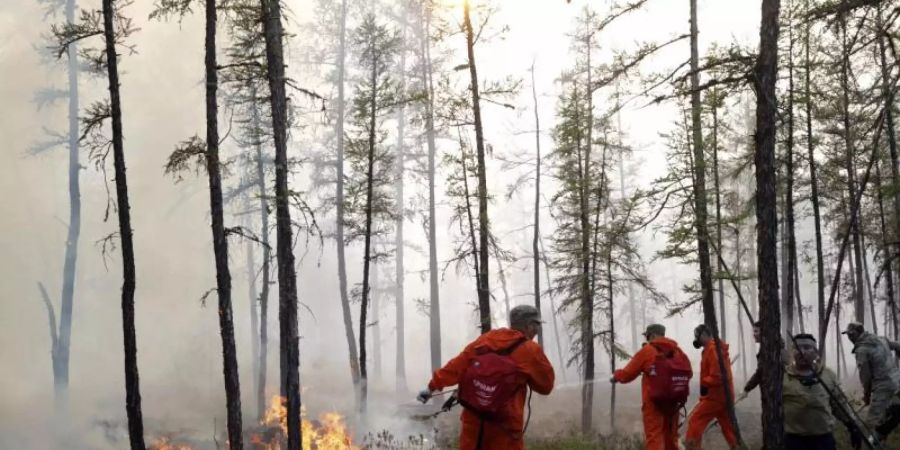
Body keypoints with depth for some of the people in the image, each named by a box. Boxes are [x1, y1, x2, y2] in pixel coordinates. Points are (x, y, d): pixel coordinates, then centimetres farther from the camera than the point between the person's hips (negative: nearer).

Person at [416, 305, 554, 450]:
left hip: (474, 418, 5)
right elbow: (546, 385, 3)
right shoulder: (531, 350, -6)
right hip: (504, 424, -5)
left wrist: (434, 386, 8)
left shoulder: (486, 339, 6)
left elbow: (458, 365, 4)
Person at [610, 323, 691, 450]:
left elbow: (628, 374, 0)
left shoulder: (647, 350, -7)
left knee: (653, 437, -8)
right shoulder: (676, 350, 5)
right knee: (671, 436, 17)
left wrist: (616, 376, 19)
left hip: (653, 401, -5)